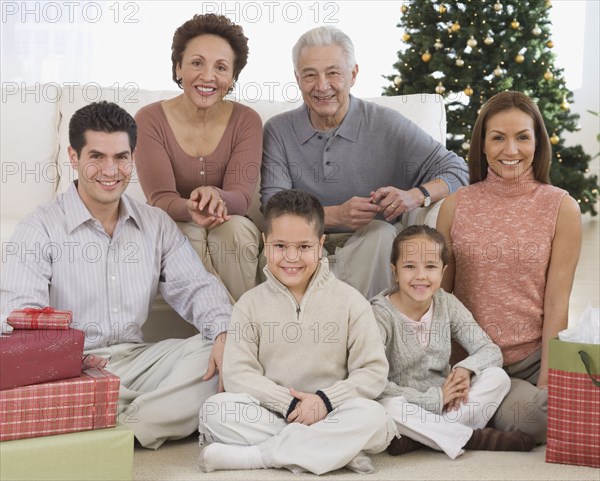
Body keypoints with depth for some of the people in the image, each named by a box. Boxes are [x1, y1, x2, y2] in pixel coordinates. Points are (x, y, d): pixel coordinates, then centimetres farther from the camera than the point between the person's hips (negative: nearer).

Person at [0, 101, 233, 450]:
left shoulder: (156, 224, 13)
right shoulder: (41, 229, -1)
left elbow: (194, 287, 7)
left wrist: (224, 332, -16)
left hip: (139, 360, 4)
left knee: (222, 355, -19)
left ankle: (122, 428, -28)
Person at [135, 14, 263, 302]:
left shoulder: (246, 121, -6)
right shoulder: (149, 120, -9)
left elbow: (241, 197, -16)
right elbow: (160, 199, -17)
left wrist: (216, 197, -41)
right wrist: (190, 210, -41)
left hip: (231, 235, 1)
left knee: (236, 228, -32)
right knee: (187, 234, -33)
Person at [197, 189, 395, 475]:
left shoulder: (349, 301, 1)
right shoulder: (251, 304, 3)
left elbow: (373, 371, -2)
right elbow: (237, 373, -5)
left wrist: (325, 400, -16)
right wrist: (288, 403, -17)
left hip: (328, 416, 0)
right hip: (271, 415, 1)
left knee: (373, 417, -30)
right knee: (215, 409, -26)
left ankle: (250, 456, -25)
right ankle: (336, 452, -26)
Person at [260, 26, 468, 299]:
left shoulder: (386, 125, -1)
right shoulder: (278, 131, 3)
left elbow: (456, 170, -2)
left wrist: (416, 196, -24)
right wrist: (337, 215, -24)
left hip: (373, 253, 0)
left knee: (381, 232, -33)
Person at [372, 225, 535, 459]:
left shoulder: (447, 304, 0)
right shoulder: (381, 315, -15)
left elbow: (491, 351, 2)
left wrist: (466, 369, -20)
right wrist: (434, 398, -23)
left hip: (447, 403, 5)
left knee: (497, 377, -15)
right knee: (388, 406, -37)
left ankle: (417, 438, -22)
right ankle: (475, 437, -22)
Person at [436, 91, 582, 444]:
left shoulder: (561, 208, 0)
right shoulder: (456, 206, 4)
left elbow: (557, 300, -2)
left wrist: (546, 380, -9)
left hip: (531, 358, 0)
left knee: (539, 415, -30)